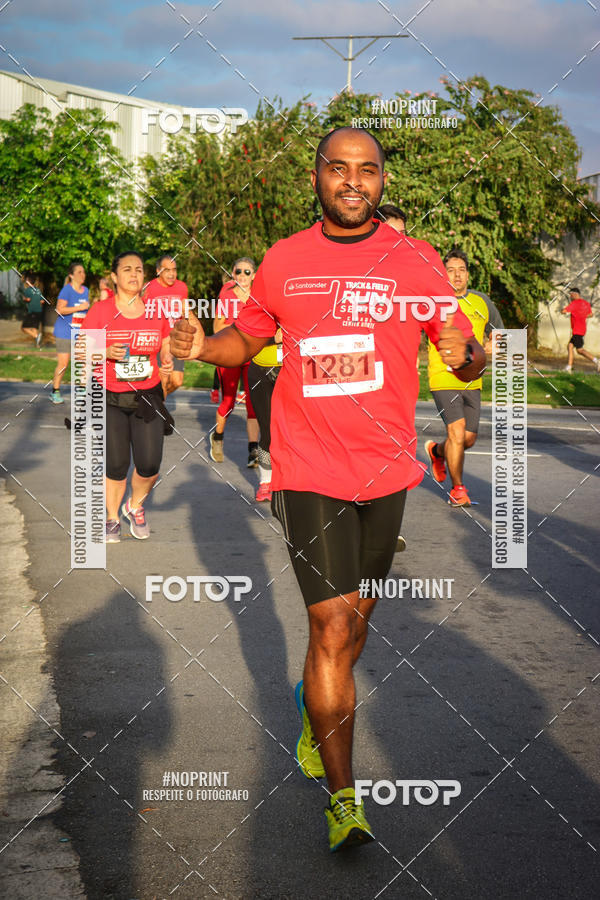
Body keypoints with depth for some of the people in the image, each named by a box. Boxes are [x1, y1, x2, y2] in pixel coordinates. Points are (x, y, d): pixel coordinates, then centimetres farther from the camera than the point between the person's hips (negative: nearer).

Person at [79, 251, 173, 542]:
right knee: (116, 465, -1)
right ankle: (112, 518, 24)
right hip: (111, 399, -2)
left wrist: (168, 364, -6)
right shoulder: (100, 311, -3)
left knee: (149, 464, -8)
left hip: (147, 398, 2)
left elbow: (166, 350, 16)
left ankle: (136, 506, 24)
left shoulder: (156, 311, 5)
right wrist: (106, 353, -19)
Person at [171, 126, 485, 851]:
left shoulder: (417, 262, 1)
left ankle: (315, 712, 47)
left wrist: (466, 353, -21)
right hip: (308, 472, -2)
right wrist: (203, 347, -4)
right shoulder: (282, 261, 3)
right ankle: (342, 797, 2)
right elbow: (248, 337, 17)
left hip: (386, 472, 2)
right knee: (333, 627, -8)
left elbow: (468, 360, 4)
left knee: (352, 620, 17)